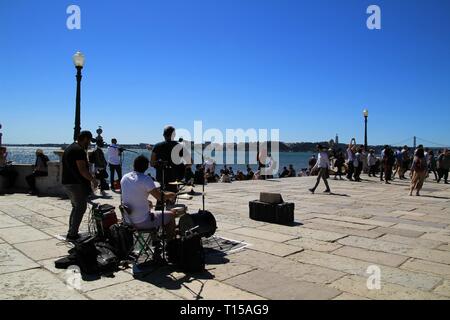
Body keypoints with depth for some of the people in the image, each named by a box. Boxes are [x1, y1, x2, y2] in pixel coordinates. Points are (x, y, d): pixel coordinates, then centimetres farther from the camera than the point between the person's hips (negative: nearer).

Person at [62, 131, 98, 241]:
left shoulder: (69, 148, 18)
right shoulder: (79, 150, -15)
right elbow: (82, 170, -21)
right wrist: (93, 179, -10)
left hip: (67, 183, 10)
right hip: (77, 184, -10)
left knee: (76, 207, 18)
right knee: (81, 208, -3)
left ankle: (71, 233, 22)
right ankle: (73, 234, -3)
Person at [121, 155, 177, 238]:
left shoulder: (124, 178, 1)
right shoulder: (146, 179, -21)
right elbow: (160, 197, -20)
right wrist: (171, 195, 0)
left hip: (127, 221, 8)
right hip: (142, 222, -7)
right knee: (171, 214, 11)